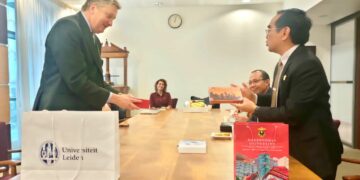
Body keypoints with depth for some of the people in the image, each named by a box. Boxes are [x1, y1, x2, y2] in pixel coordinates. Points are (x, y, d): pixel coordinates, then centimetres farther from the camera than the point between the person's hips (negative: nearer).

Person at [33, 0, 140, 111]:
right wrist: (114, 98, -16)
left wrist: (118, 95, 1)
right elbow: (76, 80, -23)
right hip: (62, 108, -9)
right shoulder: (68, 27, -15)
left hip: (84, 109, 9)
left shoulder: (94, 39, 13)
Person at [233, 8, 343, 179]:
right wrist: (254, 97, -2)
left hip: (312, 153, -9)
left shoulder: (307, 64, -25)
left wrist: (255, 110, -16)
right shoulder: (284, 62, 5)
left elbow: (292, 114, -26)